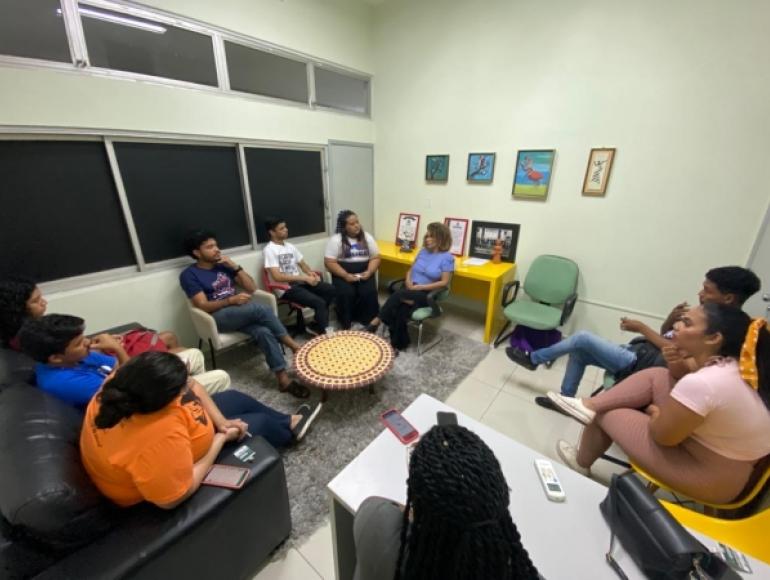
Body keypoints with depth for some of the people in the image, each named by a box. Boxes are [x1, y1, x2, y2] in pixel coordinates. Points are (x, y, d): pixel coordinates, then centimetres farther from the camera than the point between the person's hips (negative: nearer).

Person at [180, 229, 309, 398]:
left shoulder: (223, 265, 14)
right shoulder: (189, 275, 0)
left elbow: (252, 288, 9)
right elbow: (203, 306, -10)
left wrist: (235, 266, -1)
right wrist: (231, 300, -24)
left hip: (240, 314, 5)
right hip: (217, 317, -4)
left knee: (264, 331, -28)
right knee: (259, 308, -31)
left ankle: (283, 379, -26)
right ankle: (294, 346, -20)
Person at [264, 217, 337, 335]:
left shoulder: (290, 246, 14)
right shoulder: (269, 250, -11)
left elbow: (302, 264, 19)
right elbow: (277, 277, -19)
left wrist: (310, 273, -5)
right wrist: (305, 278, -21)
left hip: (300, 282, 8)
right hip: (286, 288, -8)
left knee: (331, 289, -10)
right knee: (319, 302, -25)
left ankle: (317, 325, 3)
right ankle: (323, 332, -1)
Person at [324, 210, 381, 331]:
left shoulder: (367, 237, 6)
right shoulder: (336, 240, -5)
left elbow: (376, 257, 5)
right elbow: (329, 262, -9)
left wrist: (369, 271, -14)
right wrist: (346, 275, -20)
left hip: (364, 273, 2)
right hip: (343, 274, -2)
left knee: (369, 293, -26)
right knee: (346, 294, -30)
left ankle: (370, 322, -7)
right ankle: (345, 325, -11)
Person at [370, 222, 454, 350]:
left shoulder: (447, 258, -3)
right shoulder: (422, 252, 14)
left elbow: (444, 282, -8)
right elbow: (411, 270, 18)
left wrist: (420, 287, -15)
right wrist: (408, 281, -6)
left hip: (426, 295, -4)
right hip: (409, 290, 4)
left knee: (398, 295, -31)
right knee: (400, 311, -28)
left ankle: (378, 320, -19)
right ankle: (399, 344, -16)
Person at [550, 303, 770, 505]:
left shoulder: (701, 383, -33)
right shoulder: (734, 365, -6)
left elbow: (662, 435, -21)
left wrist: (654, 413, -1)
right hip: (727, 453, 8)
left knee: (605, 414, 3)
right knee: (656, 376, 4)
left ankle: (580, 464, 30)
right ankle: (589, 405, 6)